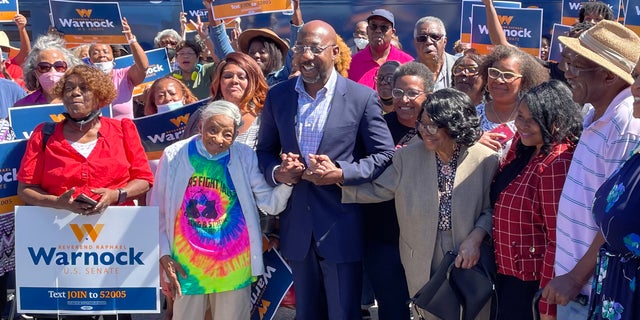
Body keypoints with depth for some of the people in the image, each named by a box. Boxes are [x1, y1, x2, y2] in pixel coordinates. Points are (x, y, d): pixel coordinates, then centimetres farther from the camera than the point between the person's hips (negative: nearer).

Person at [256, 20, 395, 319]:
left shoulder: (361, 97, -6)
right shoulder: (277, 95, 4)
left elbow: (384, 155, -5)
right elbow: (264, 151, 12)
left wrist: (341, 173, -19)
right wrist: (277, 172, -10)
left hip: (341, 229, -3)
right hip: (296, 227, 4)